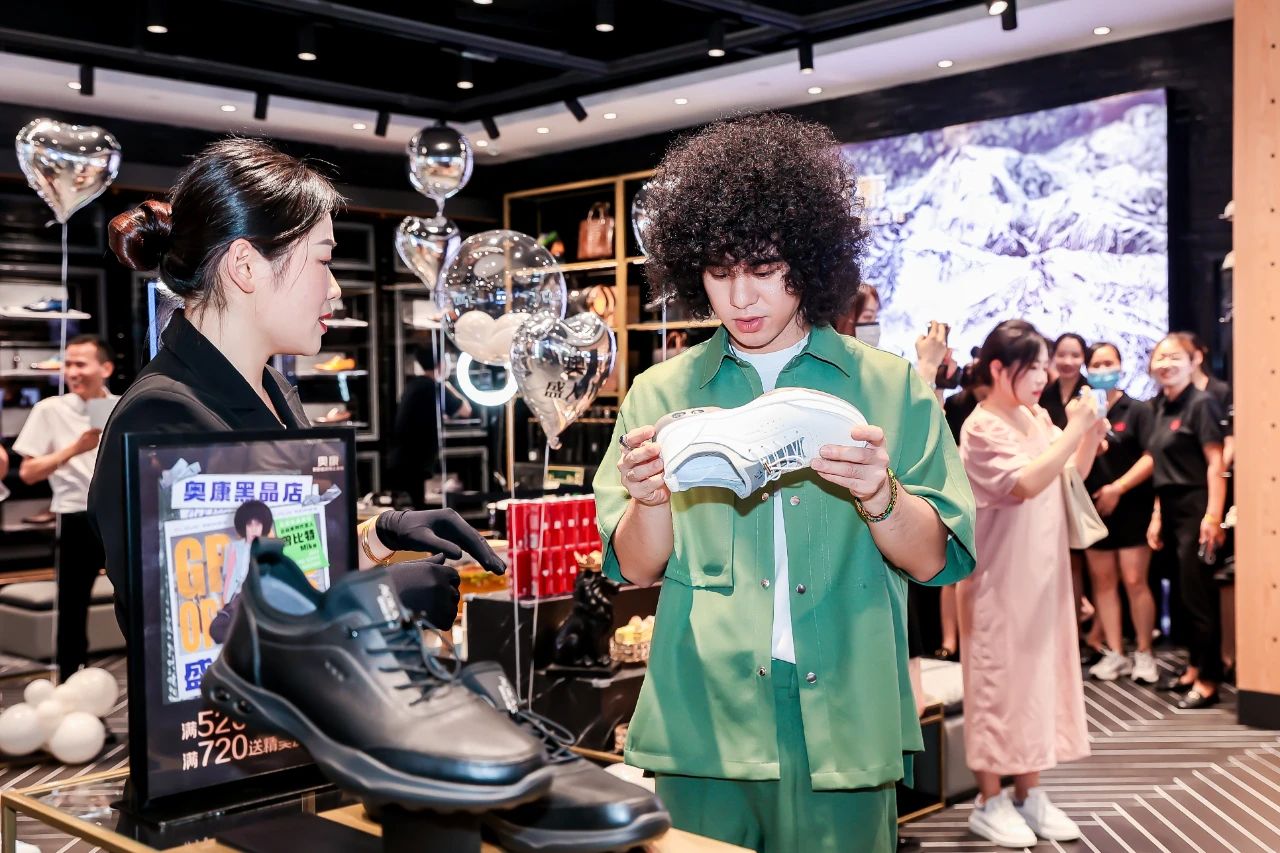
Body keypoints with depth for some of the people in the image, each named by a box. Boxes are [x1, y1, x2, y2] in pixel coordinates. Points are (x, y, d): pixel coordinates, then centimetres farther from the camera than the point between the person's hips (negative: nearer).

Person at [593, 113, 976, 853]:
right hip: (703, 718, 1)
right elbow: (636, 569, 4)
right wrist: (649, 500, -17)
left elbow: (933, 559, 0)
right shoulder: (662, 393, 6)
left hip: (843, 722, 0)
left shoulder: (890, 388, 3)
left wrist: (879, 497, -20)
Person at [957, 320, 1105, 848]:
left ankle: (1028, 793, 22)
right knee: (999, 681, 0)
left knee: (1040, 675, 12)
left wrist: (1092, 430, -3)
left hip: (1043, 573, 8)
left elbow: (1073, 474, 13)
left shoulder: (1038, 419, 8)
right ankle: (989, 801, 10)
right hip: (1000, 578, -8)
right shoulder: (982, 428, -15)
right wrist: (1074, 430, -24)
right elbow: (1026, 484, -26)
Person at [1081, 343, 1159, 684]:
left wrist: (1118, 488, -17)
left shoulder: (1138, 410, -4)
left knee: (1134, 581, -4)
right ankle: (1114, 654, 14)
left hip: (1131, 507, -4)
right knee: (1102, 581, 6)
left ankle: (1144, 654, 8)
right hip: (1094, 508, 4)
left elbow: (1152, 456, -12)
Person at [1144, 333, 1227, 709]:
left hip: (1196, 508, -8)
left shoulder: (1200, 403, -10)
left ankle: (1208, 681, 7)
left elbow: (1215, 463, -16)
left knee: (1198, 594, -2)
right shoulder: (1161, 408, 12)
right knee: (1185, 593, 14)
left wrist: (1213, 515, -22)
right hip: (1171, 509, 8)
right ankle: (1194, 668, 26)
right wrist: (1157, 516, 14)